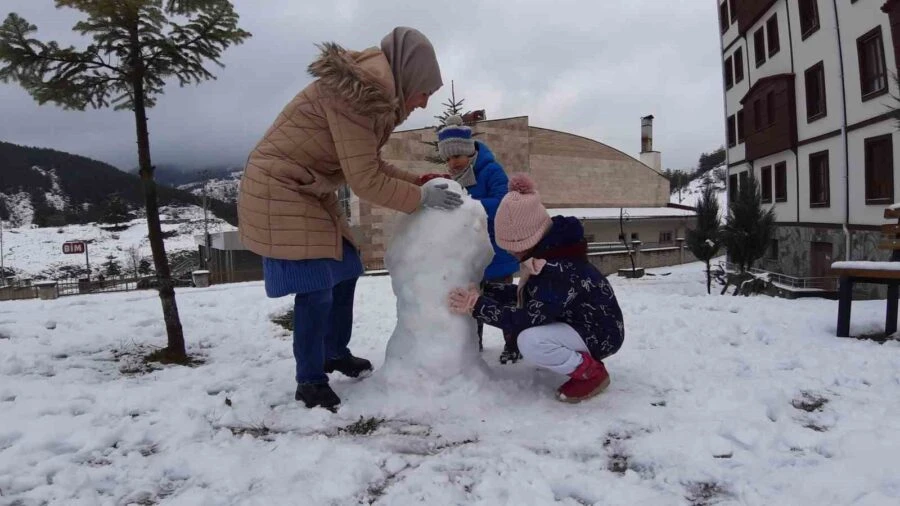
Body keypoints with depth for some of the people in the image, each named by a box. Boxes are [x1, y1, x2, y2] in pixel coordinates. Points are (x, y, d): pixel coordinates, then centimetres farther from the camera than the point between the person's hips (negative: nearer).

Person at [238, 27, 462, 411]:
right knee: (316, 286, -11)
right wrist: (421, 197, -14)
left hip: (308, 193, 10)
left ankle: (336, 353, 30)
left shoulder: (374, 93, 6)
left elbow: (371, 165, 11)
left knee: (344, 269, 12)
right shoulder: (357, 93, -25)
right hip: (279, 191, -10)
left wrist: (420, 181, 3)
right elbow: (365, 181, -24)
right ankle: (310, 381, 7)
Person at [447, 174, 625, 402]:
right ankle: (580, 359, 11)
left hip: (601, 334, -10)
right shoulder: (546, 253, -1)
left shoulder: (560, 270, -31)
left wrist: (478, 306, -26)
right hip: (578, 324, 10)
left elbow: (528, 319, -31)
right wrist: (483, 291, -3)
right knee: (513, 309, 7)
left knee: (530, 341, -31)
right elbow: (527, 296, 7)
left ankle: (592, 372, -7)